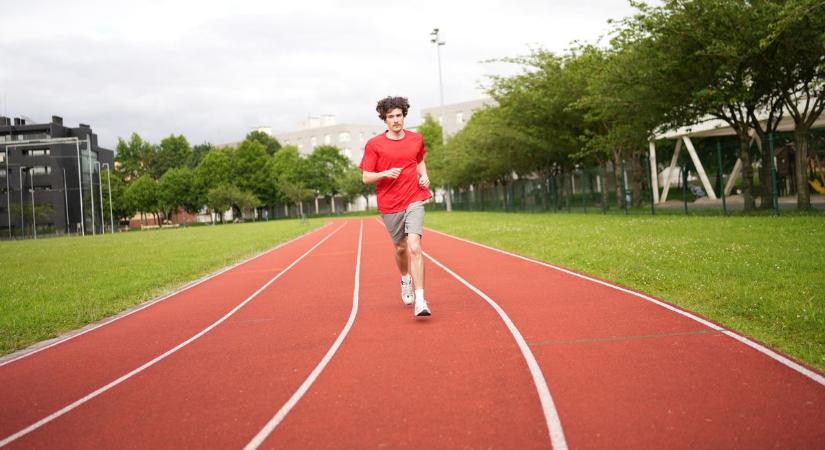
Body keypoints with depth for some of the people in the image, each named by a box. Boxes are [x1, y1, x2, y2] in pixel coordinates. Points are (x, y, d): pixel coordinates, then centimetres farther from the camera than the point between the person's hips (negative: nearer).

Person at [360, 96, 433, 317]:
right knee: (401, 248, 15)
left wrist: (424, 176, 4)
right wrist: (385, 173, -21)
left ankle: (420, 301, -19)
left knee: (415, 247, -16)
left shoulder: (416, 139, 5)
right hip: (389, 204, 0)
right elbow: (366, 177, -2)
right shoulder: (374, 145, -4)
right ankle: (405, 279, 48)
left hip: (414, 200, 0)